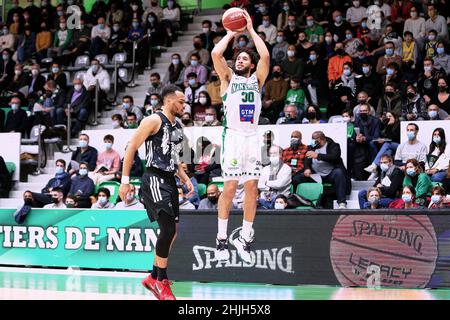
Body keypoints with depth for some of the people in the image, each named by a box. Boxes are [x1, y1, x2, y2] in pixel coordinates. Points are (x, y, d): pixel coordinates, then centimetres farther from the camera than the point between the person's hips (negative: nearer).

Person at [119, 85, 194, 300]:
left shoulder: (177, 127, 18)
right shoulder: (154, 121, -9)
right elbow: (131, 148, -11)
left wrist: (186, 179, 15)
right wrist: (125, 181, -15)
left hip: (169, 180, 9)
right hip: (155, 179, -9)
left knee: (172, 232, 10)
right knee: (168, 229, -16)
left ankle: (154, 278, 20)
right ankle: (161, 280, -7)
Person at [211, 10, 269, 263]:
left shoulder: (257, 79, 15)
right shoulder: (229, 77, 11)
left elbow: (265, 56, -3)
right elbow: (216, 54, -6)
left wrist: (251, 30, 5)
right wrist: (231, 34, 6)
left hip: (252, 137, 2)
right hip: (233, 136, -2)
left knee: (252, 188, 1)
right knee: (230, 187, -6)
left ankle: (245, 239, 8)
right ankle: (222, 239, 2)